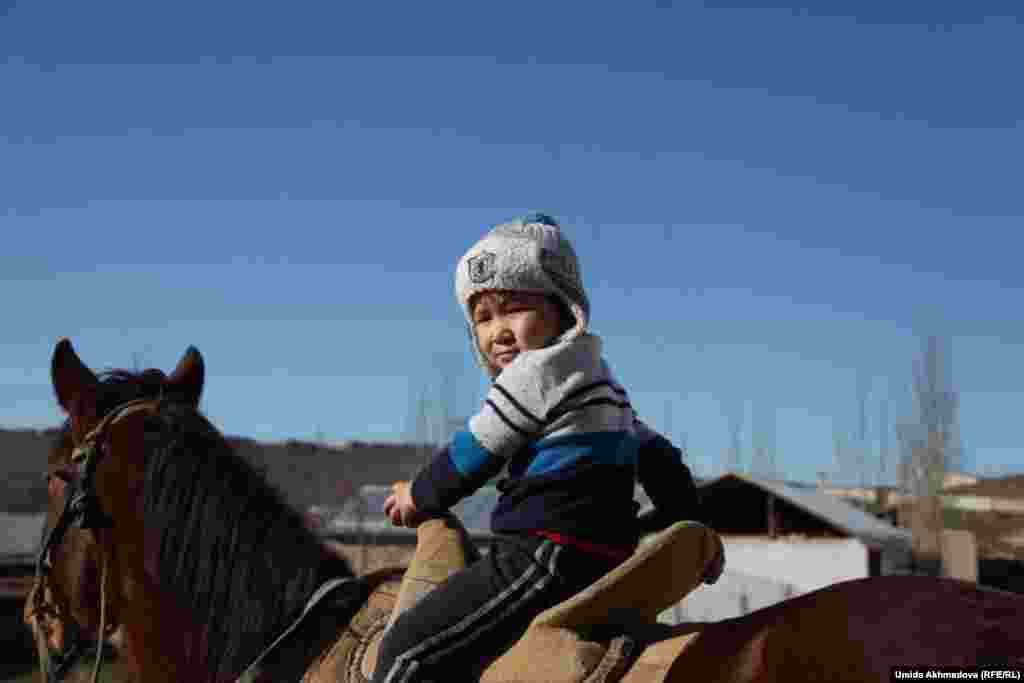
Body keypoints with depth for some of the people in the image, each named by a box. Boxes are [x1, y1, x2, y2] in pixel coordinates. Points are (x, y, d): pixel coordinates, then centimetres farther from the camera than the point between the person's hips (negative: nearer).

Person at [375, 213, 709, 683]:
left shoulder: (540, 369, -9)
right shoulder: (597, 379, 20)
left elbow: (473, 455, -5)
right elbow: (656, 454, 27)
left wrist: (418, 496, 12)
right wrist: (686, 525, 39)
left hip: (552, 555, -11)